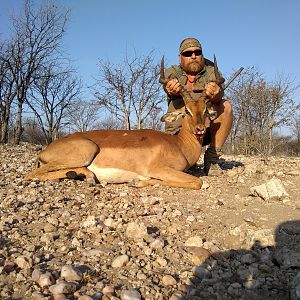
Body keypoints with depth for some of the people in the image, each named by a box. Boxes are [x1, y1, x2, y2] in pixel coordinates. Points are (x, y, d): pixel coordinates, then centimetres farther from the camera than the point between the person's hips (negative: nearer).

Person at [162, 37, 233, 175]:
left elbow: (219, 91, -24)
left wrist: (216, 95, -51)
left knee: (225, 106, -25)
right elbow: (169, 87, -24)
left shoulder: (211, 72, -2)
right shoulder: (171, 73, 0)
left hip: (207, 130, 1)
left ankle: (212, 158, -15)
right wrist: (173, 91, -51)